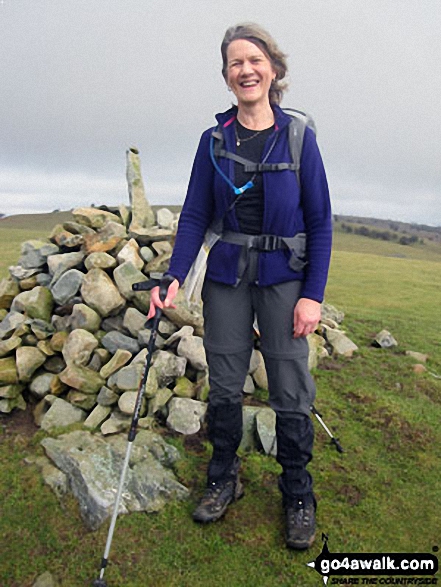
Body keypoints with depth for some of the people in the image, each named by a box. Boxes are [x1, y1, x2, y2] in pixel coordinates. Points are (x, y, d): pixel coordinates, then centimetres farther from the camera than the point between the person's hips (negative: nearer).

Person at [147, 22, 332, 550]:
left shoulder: (298, 135, 0)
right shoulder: (214, 140, 6)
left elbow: (320, 221, -1)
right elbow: (195, 215, 4)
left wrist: (312, 294, -8)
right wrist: (174, 276, -10)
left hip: (283, 276, -2)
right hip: (226, 274, 2)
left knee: (290, 391, 1)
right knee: (224, 383, 9)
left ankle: (298, 493, 23)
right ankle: (224, 477, 31)